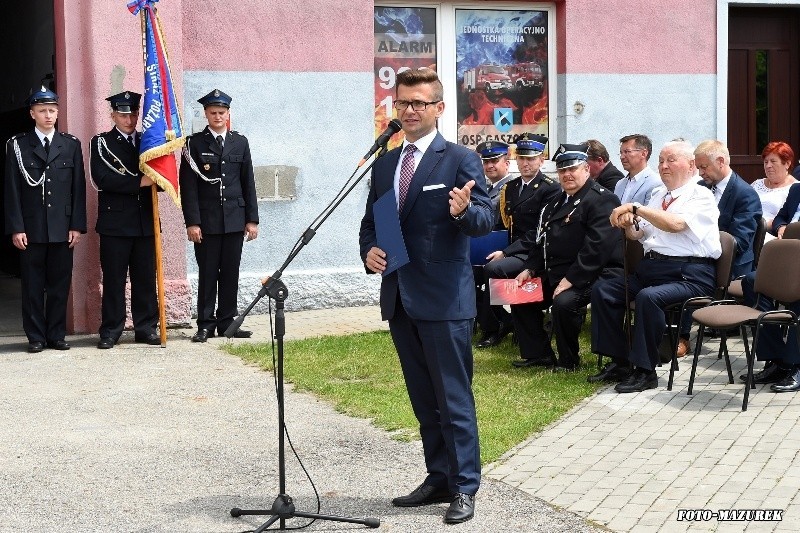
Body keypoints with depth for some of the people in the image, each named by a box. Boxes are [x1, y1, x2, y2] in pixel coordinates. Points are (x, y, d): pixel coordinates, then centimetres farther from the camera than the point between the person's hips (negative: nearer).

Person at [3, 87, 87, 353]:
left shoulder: (71, 145, 8)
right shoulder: (17, 145, 3)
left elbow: (78, 188, 6)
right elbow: (12, 190, 0)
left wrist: (77, 226, -1)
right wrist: (16, 228, -7)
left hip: (62, 228, 1)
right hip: (31, 228, -1)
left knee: (60, 284, 5)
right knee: (33, 285, 3)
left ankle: (56, 335, 14)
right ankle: (36, 337, 11)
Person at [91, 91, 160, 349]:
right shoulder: (101, 142, 2)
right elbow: (102, 178, -12)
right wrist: (139, 182, -17)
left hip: (144, 223, 4)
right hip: (115, 223, -3)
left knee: (146, 278, 5)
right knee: (114, 279, 0)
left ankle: (146, 328, 12)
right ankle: (110, 332, 6)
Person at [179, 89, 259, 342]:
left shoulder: (240, 142, 10)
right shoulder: (194, 144, 1)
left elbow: (248, 183, 10)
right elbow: (188, 186, -3)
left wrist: (252, 219, 5)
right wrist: (192, 222, -10)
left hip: (234, 220, 3)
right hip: (206, 221, -3)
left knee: (231, 273, 6)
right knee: (207, 274, 1)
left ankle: (227, 322, 14)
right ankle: (205, 324, 7)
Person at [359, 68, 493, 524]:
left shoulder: (461, 160, -5)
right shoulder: (385, 165, 13)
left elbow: (487, 220, -11)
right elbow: (370, 222, 19)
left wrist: (464, 210, -33)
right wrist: (369, 251, -2)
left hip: (444, 299, -7)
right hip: (399, 297, 7)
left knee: (454, 397, -2)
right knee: (424, 400, 15)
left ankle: (464, 487, 8)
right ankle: (439, 479, 26)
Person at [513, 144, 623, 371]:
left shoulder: (601, 199, -13)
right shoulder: (558, 201, 17)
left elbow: (597, 247, -23)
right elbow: (545, 240, 21)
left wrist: (570, 280, -25)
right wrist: (530, 269, 6)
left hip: (588, 275, -10)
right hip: (555, 273, 10)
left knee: (564, 302, -32)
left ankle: (568, 361, -11)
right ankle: (538, 353, 15)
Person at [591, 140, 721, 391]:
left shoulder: (701, 196, -3)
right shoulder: (659, 195, 20)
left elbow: (675, 224, -22)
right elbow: (638, 235, 18)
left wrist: (636, 208, -23)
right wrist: (629, 224, -5)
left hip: (689, 274, -8)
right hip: (651, 266, 8)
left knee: (648, 297, -34)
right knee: (602, 290, -7)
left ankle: (645, 371, -22)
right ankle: (618, 362, -2)